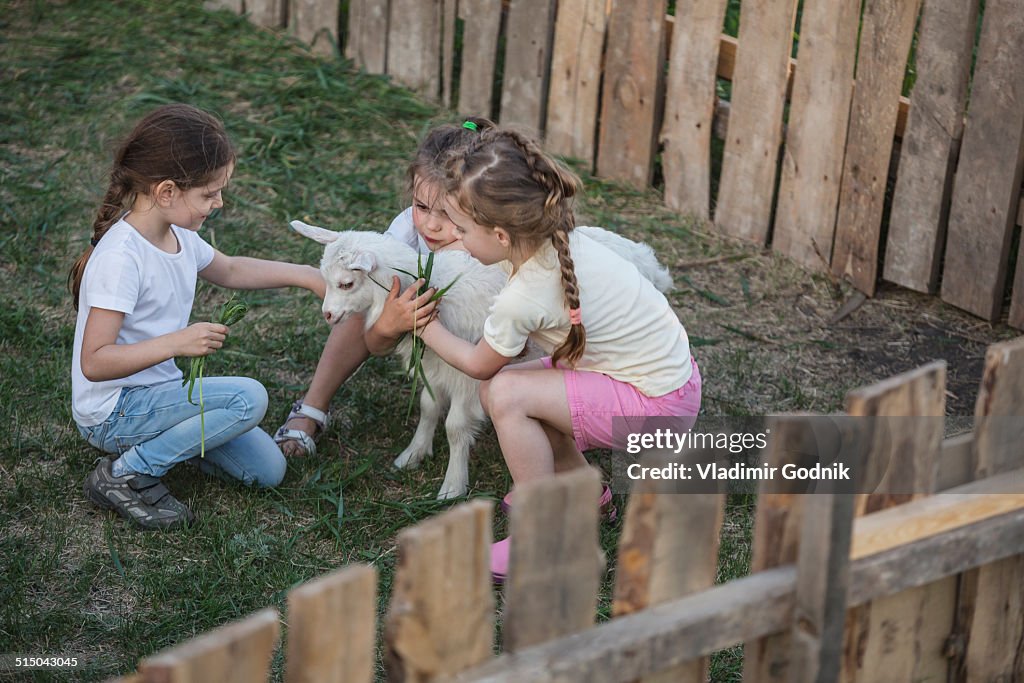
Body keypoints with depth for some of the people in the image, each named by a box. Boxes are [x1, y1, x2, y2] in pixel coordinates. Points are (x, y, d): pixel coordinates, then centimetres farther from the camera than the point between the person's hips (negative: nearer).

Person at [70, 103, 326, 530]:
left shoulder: (178, 235, 1)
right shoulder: (120, 257, -26)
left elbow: (228, 271, 23)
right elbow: (94, 362, -29)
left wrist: (304, 275, 15)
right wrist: (176, 342, -37)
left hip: (157, 391, 9)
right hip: (111, 411, -9)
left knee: (268, 470, 4)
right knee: (248, 398, -25)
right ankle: (125, 475, -12)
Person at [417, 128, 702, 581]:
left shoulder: (522, 299, -27)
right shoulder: (555, 238, -5)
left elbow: (478, 365, -4)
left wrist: (428, 330, 10)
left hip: (658, 405, -9)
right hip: (663, 368, 9)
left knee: (505, 394, -19)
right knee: (501, 387, 7)